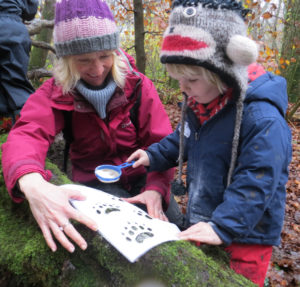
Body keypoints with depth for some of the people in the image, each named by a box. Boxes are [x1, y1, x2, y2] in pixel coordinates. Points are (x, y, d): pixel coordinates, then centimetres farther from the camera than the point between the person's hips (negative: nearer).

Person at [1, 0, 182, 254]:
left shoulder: (138, 85, -10)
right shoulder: (56, 92, -10)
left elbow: (161, 142, -13)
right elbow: (27, 133, -30)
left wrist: (156, 188, -32)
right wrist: (32, 183, -53)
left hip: (140, 175, 1)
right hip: (95, 181, 0)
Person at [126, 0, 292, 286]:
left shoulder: (262, 119, -27)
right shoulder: (197, 104, -1)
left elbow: (255, 183, -29)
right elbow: (181, 141, 15)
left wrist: (222, 226, -34)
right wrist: (153, 156, 2)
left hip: (245, 237, -7)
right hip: (200, 226, 8)